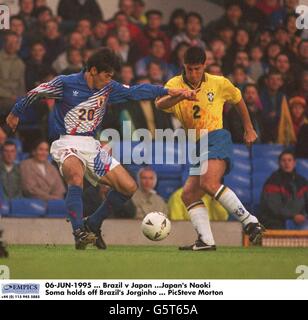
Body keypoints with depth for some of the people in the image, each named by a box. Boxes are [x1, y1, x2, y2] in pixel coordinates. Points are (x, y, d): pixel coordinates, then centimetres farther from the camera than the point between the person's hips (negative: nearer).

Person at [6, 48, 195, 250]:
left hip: (92, 146, 6)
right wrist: (16, 114, 16)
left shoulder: (109, 89, 5)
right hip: (67, 143, -6)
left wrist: (169, 91, 0)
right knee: (76, 175, -39)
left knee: (129, 187, -2)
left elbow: (136, 91, 8)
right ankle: (79, 232, -43)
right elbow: (35, 93, 4)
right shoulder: (66, 83, -9)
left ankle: (93, 225, 14)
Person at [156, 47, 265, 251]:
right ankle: (206, 241, -4)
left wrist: (249, 129, 28)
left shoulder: (219, 83, 3)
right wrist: (181, 96, -37)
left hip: (217, 137, -6)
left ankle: (250, 223, -28)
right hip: (198, 146, 6)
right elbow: (160, 104, -19)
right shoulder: (176, 84, 3)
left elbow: (238, 99, 24)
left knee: (209, 182, -28)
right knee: (189, 194, -1)